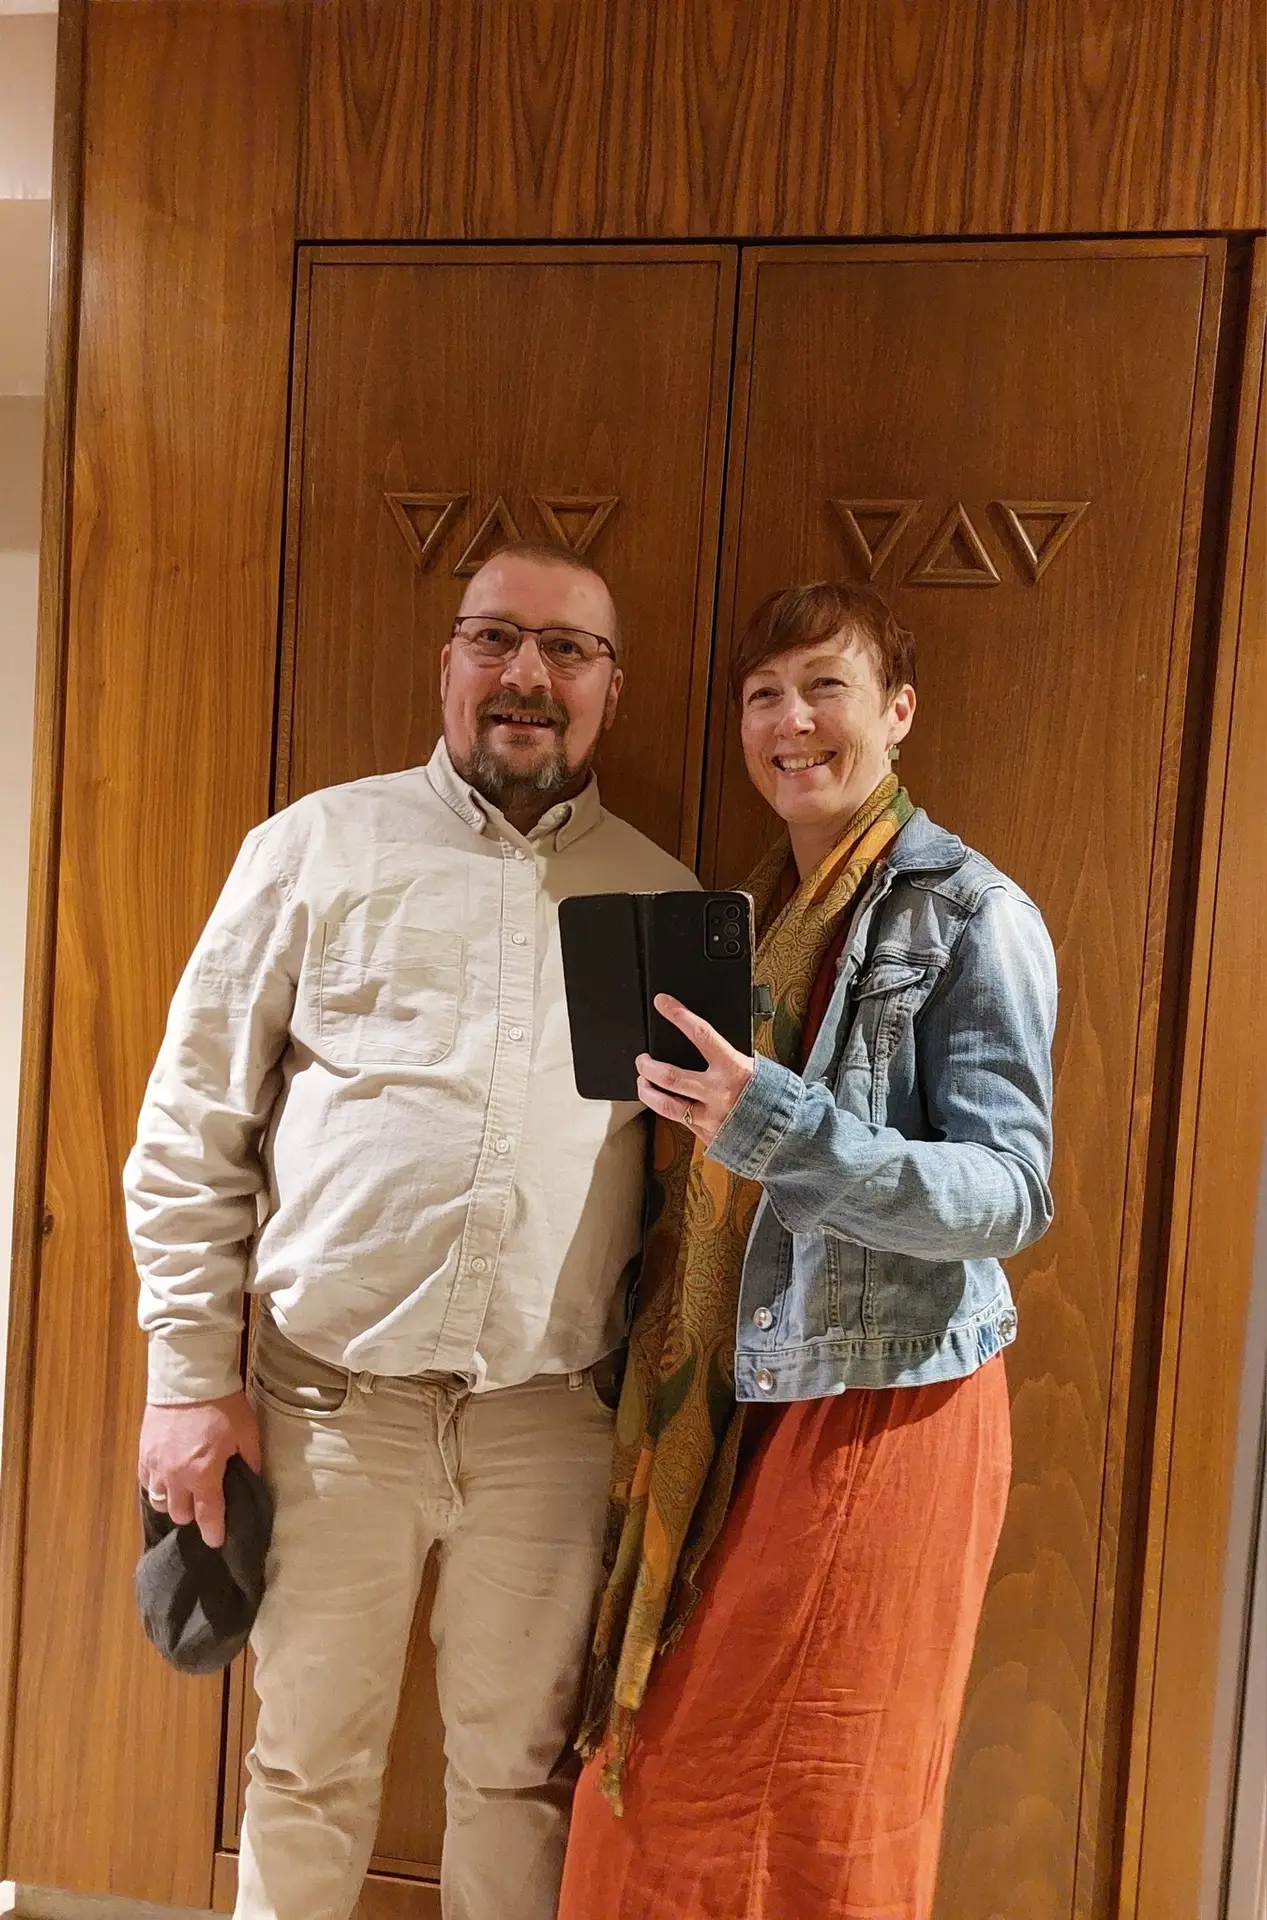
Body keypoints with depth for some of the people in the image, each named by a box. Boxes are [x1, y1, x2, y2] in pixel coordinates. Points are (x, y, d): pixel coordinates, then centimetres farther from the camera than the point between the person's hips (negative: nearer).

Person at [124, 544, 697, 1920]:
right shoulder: (317, 848, 0)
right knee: (310, 1757, 16)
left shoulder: (662, 901, 5)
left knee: (520, 1765, 17)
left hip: (552, 1413, 1)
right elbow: (192, 1130, 0)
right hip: (331, 1393, -1)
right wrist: (189, 1374, -2)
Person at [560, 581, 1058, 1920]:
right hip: (726, 1408, 6)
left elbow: (1011, 1192, -17)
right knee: (658, 1788, 14)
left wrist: (780, 1127, -30)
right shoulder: (751, 917, 11)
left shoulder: (971, 916, -9)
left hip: (888, 1407, -6)